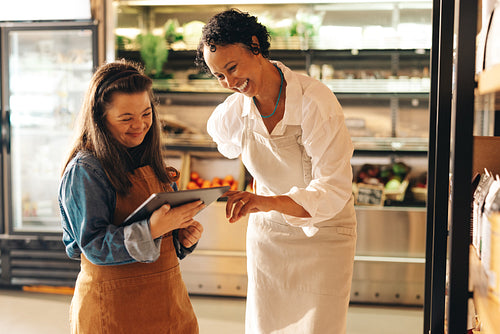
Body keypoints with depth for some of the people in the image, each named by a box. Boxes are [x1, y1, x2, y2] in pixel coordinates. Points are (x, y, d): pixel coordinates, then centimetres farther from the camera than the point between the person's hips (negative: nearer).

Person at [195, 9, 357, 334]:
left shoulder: (316, 102, -24)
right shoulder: (231, 114, -8)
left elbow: (334, 191, -27)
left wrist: (269, 202, -42)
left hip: (324, 231, -4)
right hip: (268, 232, 4)